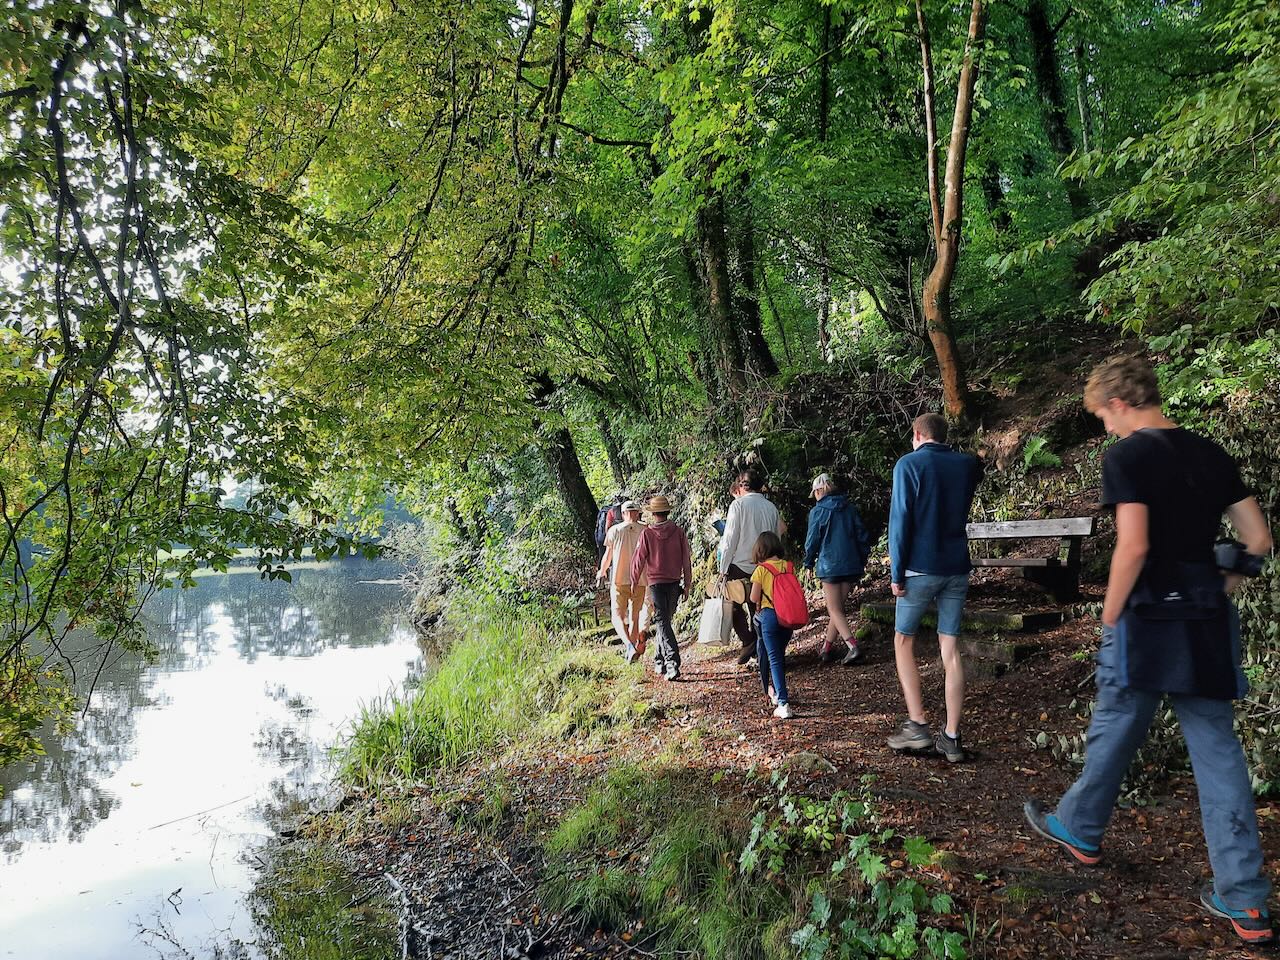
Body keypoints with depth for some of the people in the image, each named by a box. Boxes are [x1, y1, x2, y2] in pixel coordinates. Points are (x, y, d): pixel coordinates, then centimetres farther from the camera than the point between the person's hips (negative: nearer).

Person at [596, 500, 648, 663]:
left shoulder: (615, 530, -2)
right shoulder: (645, 531, -1)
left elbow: (607, 556, 6)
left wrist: (601, 572, 24)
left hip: (619, 579, -1)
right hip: (640, 581, 2)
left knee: (618, 616, 3)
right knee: (635, 616, 14)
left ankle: (630, 646, -18)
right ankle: (633, 644, 21)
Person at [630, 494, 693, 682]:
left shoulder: (647, 533, -9)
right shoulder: (678, 532, -2)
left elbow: (639, 559, -3)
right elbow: (686, 560, 3)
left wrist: (634, 581, 11)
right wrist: (688, 582, 14)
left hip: (656, 583, -3)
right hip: (674, 583, 3)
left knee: (662, 623, -4)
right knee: (667, 621, 17)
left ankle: (672, 663, -18)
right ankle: (659, 661, 28)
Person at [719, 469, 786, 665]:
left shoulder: (738, 504, -8)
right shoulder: (771, 507, 7)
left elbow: (730, 539, -11)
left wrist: (723, 569, -7)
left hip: (740, 566, -5)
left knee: (734, 605, 8)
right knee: (757, 608, 13)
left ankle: (748, 642, -6)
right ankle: (760, 648, 15)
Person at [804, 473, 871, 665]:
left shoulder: (817, 511, -7)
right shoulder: (850, 508, 7)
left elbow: (812, 540, -5)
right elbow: (862, 535, 8)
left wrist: (809, 563, 8)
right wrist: (863, 559, 16)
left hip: (829, 566, -5)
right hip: (851, 566, 5)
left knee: (835, 610, 0)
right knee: (838, 607, 15)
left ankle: (853, 647, -17)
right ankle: (826, 648, 24)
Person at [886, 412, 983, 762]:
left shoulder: (909, 464, -6)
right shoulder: (968, 464, 8)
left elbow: (900, 520, -11)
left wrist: (897, 573, -7)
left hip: (920, 568, -4)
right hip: (957, 569, 4)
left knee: (904, 641, 10)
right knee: (950, 649, 7)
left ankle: (917, 725, 5)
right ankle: (951, 737, 8)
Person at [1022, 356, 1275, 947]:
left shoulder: (1126, 455, -13)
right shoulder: (1211, 454, 8)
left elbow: (1133, 548, -21)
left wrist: (1109, 617, -10)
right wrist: (1217, 596, 17)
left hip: (1148, 622, -6)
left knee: (1114, 732, 13)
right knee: (1218, 750, 10)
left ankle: (1079, 829, 35)